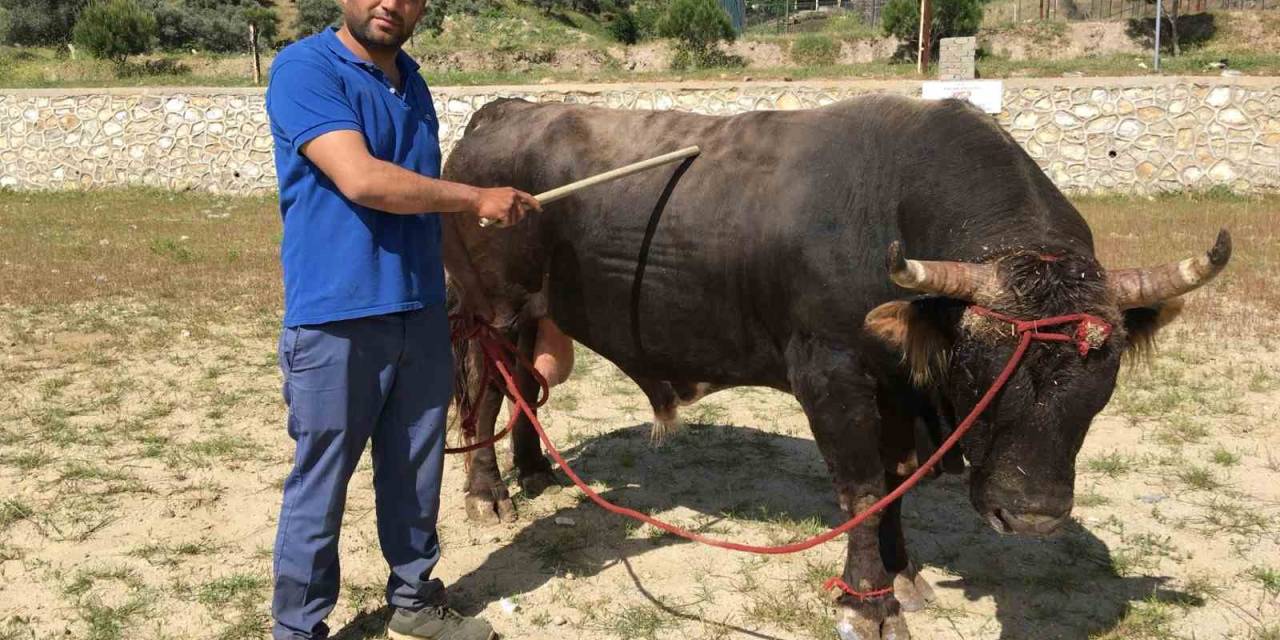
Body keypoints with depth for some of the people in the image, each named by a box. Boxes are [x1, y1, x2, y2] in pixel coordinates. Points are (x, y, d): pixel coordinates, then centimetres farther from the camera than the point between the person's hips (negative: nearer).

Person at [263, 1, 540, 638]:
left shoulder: (411, 80, 13)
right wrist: (477, 199, -16)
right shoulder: (304, 68, -11)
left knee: (415, 476, 17)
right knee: (319, 487, 5)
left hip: (421, 314, 7)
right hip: (334, 321, -7)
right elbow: (361, 179, -23)